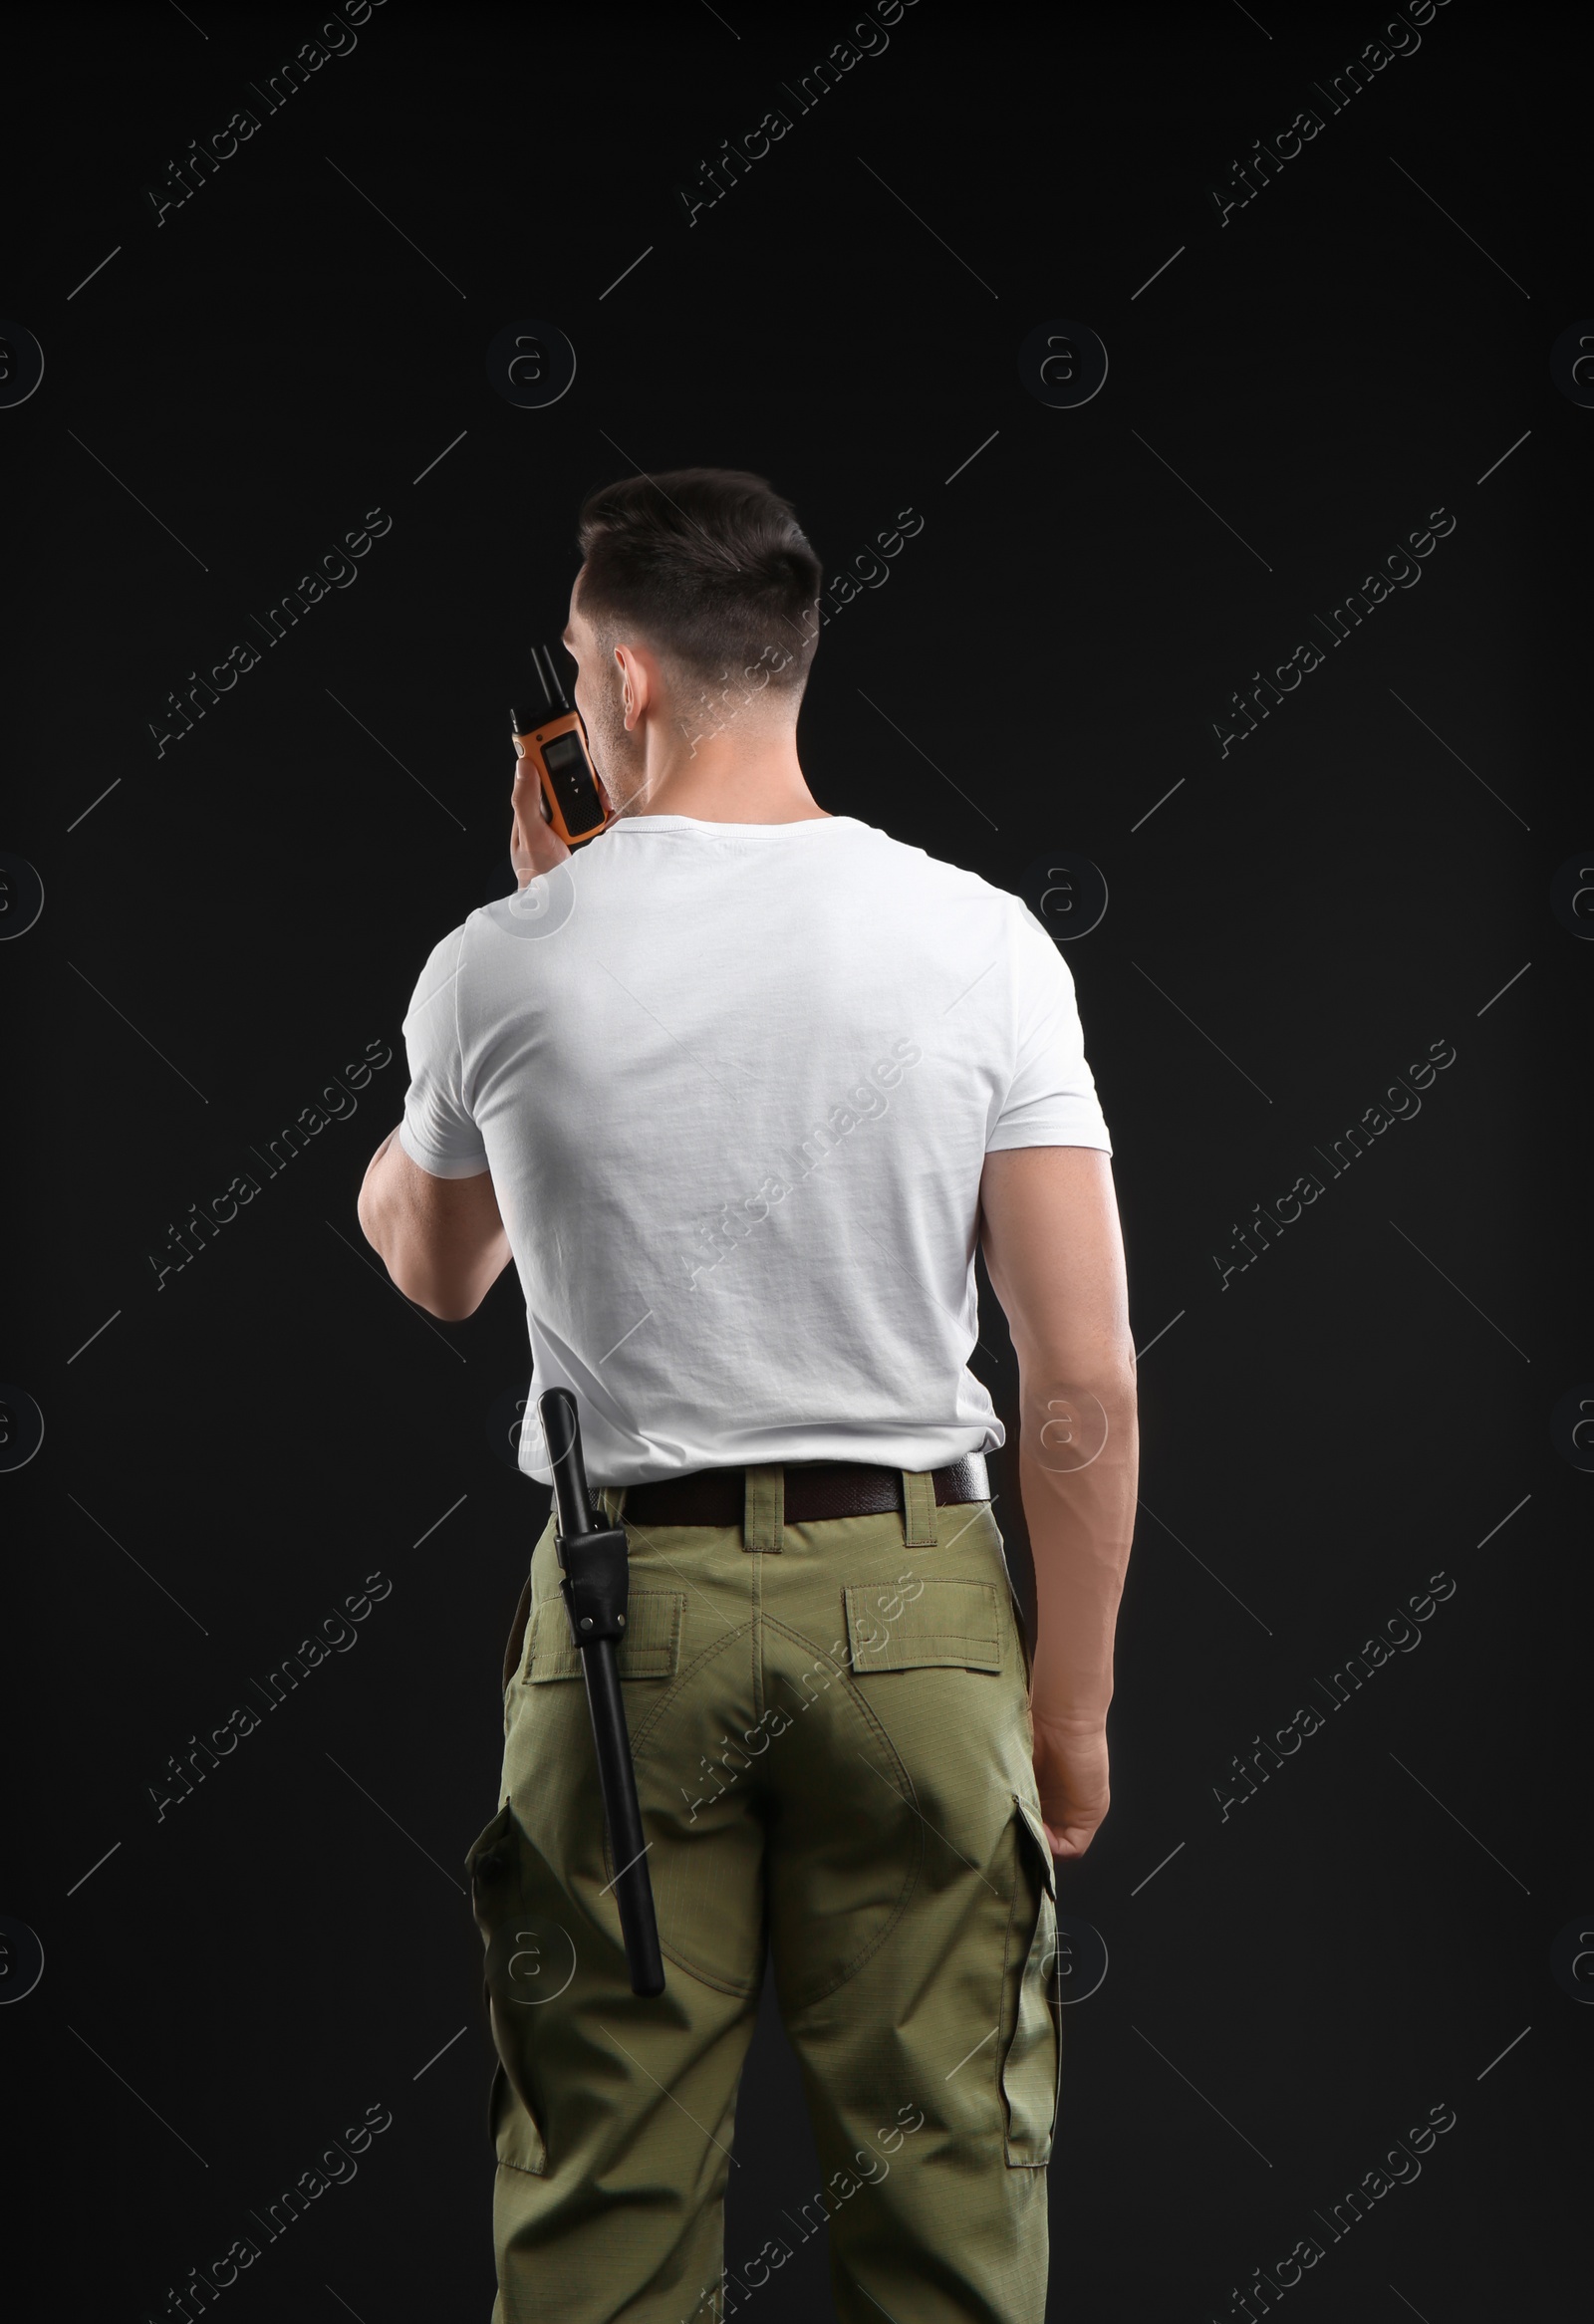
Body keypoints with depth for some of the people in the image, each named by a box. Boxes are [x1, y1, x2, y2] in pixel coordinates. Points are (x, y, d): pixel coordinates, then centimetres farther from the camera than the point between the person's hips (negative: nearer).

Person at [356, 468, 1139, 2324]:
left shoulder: (508, 966, -4)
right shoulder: (979, 942, -5)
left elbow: (429, 1266, 17)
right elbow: (1086, 1380, -7)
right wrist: (1069, 1702, 4)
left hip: (628, 1606, 0)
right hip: (914, 1602, 0)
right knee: (943, 2168, 8)